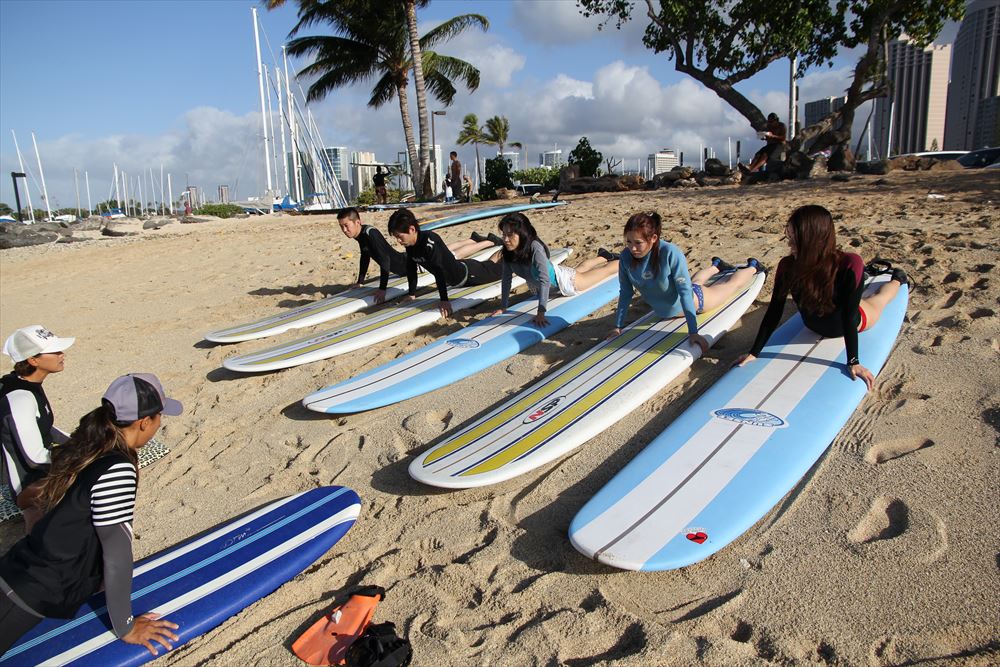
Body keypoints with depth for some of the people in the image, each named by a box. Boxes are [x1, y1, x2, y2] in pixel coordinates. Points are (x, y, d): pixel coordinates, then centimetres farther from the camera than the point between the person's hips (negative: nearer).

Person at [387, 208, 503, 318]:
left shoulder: (429, 241, -40)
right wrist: (411, 294, -2)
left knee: (493, 270, 20)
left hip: (466, 273, -7)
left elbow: (439, 271, -42)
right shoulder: (409, 244, -15)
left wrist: (444, 300, -42)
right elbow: (411, 269, -4)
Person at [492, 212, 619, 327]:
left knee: (604, 270, 19)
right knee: (580, 270, 36)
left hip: (561, 279, -6)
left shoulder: (535, 248, -43)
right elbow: (506, 278, -16)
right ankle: (604, 257, 65)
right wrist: (503, 307, -17)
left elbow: (545, 280, -45)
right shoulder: (508, 252, -26)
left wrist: (541, 312, -49)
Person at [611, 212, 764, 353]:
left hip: (693, 300, -4)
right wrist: (618, 326, -16)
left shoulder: (670, 253, -40)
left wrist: (693, 332, -38)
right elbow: (625, 293, -16)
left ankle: (752, 267, 56)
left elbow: (685, 291, -36)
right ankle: (716, 266, 69)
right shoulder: (626, 257, -29)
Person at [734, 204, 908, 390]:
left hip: (851, 322, -2)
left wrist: (853, 362, -35)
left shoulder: (848, 265, -43)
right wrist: (754, 353, -27)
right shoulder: (787, 266, -34)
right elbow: (774, 312, -27)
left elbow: (849, 317, -36)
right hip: (815, 326, 2)